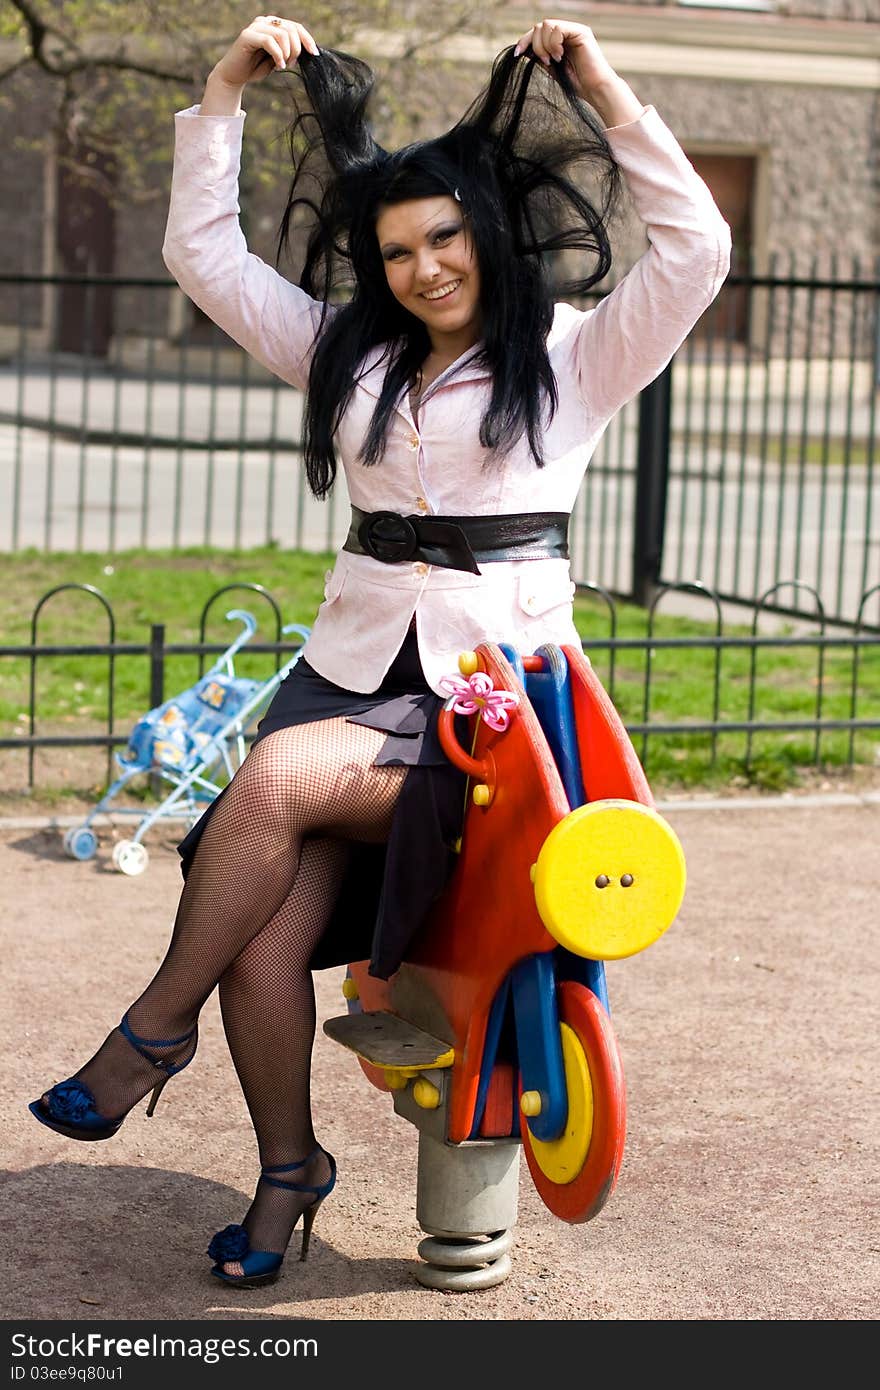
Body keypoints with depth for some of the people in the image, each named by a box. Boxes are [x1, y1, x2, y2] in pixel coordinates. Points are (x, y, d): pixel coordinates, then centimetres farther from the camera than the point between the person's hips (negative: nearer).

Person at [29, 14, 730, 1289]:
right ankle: (287, 1171, 6)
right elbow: (204, 254, 17)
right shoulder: (351, 355, 17)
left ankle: (155, 1031, -11)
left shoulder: (575, 360, 5)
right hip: (353, 675, 4)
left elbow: (696, 249, -9)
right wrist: (225, 91, 10)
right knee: (260, 944, -16)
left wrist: (606, 95, -12)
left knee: (275, 781, -30)